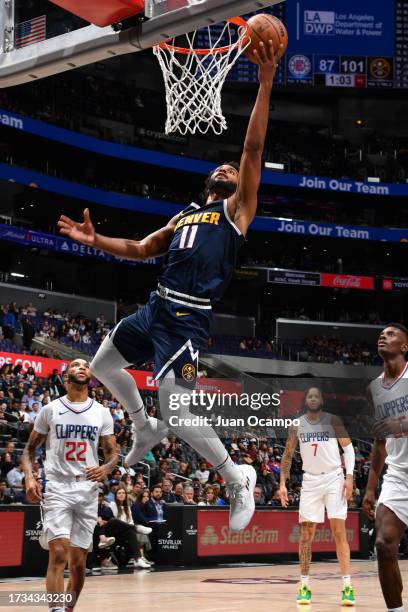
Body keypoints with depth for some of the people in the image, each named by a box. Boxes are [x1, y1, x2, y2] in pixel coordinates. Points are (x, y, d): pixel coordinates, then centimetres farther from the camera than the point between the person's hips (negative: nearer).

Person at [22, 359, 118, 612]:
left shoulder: (102, 413, 8)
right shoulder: (50, 409, 3)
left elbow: (113, 453, 9)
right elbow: (30, 448, 9)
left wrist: (106, 468, -14)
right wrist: (29, 476, -9)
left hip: (88, 490, 3)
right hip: (58, 488, -3)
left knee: (79, 562, 6)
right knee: (59, 554, -19)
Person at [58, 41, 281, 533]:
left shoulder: (238, 209, 3)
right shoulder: (184, 216, 23)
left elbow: (253, 148, -7)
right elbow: (140, 250, 26)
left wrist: (265, 85, -13)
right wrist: (94, 240, 12)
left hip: (188, 320, -8)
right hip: (156, 307, 8)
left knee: (178, 414, -16)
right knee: (104, 364, 20)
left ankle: (239, 479, 2)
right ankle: (146, 430, 41)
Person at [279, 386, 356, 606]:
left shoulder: (333, 421, -4)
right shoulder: (297, 425, 3)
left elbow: (348, 448, 0)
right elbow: (287, 455, 11)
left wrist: (349, 476, -11)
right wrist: (282, 484, 3)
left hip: (334, 478, -2)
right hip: (310, 481, 2)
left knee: (339, 532, -9)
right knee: (306, 534, 0)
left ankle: (347, 587, -9)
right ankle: (304, 586, 8)